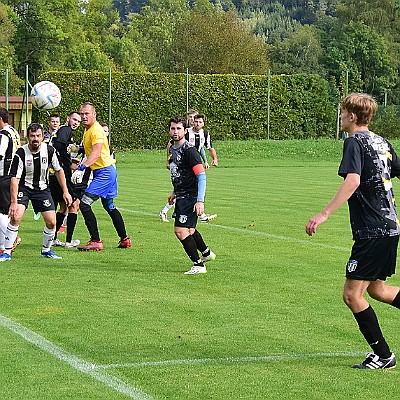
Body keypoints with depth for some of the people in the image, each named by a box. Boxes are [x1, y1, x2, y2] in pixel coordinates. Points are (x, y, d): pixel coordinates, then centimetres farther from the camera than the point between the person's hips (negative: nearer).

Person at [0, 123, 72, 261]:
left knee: (51, 222, -5)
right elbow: (14, 178, -22)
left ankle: (46, 250, 20)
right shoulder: (21, 154, -21)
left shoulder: (49, 150, -11)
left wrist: (65, 191, 3)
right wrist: (14, 202, -29)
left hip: (42, 188, 3)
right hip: (23, 187, -3)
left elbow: (58, 170, 4)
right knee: (15, 217, -22)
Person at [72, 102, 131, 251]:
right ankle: (125, 240, 28)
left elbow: (96, 153, -31)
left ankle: (96, 241, -11)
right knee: (109, 206, 20)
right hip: (107, 172, 11)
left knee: (84, 203, -13)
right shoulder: (88, 130, 13)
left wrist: (82, 168, -39)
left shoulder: (96, 130, -18)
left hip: (104, 172, -11)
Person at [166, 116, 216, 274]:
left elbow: (201, 176, -21)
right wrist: (175, 192, 26)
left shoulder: (189, 151, -18)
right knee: (188, 229, 23)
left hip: (191, 196, -9)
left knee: (181, 230, -15)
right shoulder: (172, 149, 10)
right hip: (181, 196, 9)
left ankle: (198, 264, -5)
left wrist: (200, 201, -27)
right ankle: (206, 253, 46)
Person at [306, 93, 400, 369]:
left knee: (352, 294, -4)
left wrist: (324, 215, -31)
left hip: (372, 232, -9)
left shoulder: (355, 142, -11)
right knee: (376, 289, 20)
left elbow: (353, 181, -26)